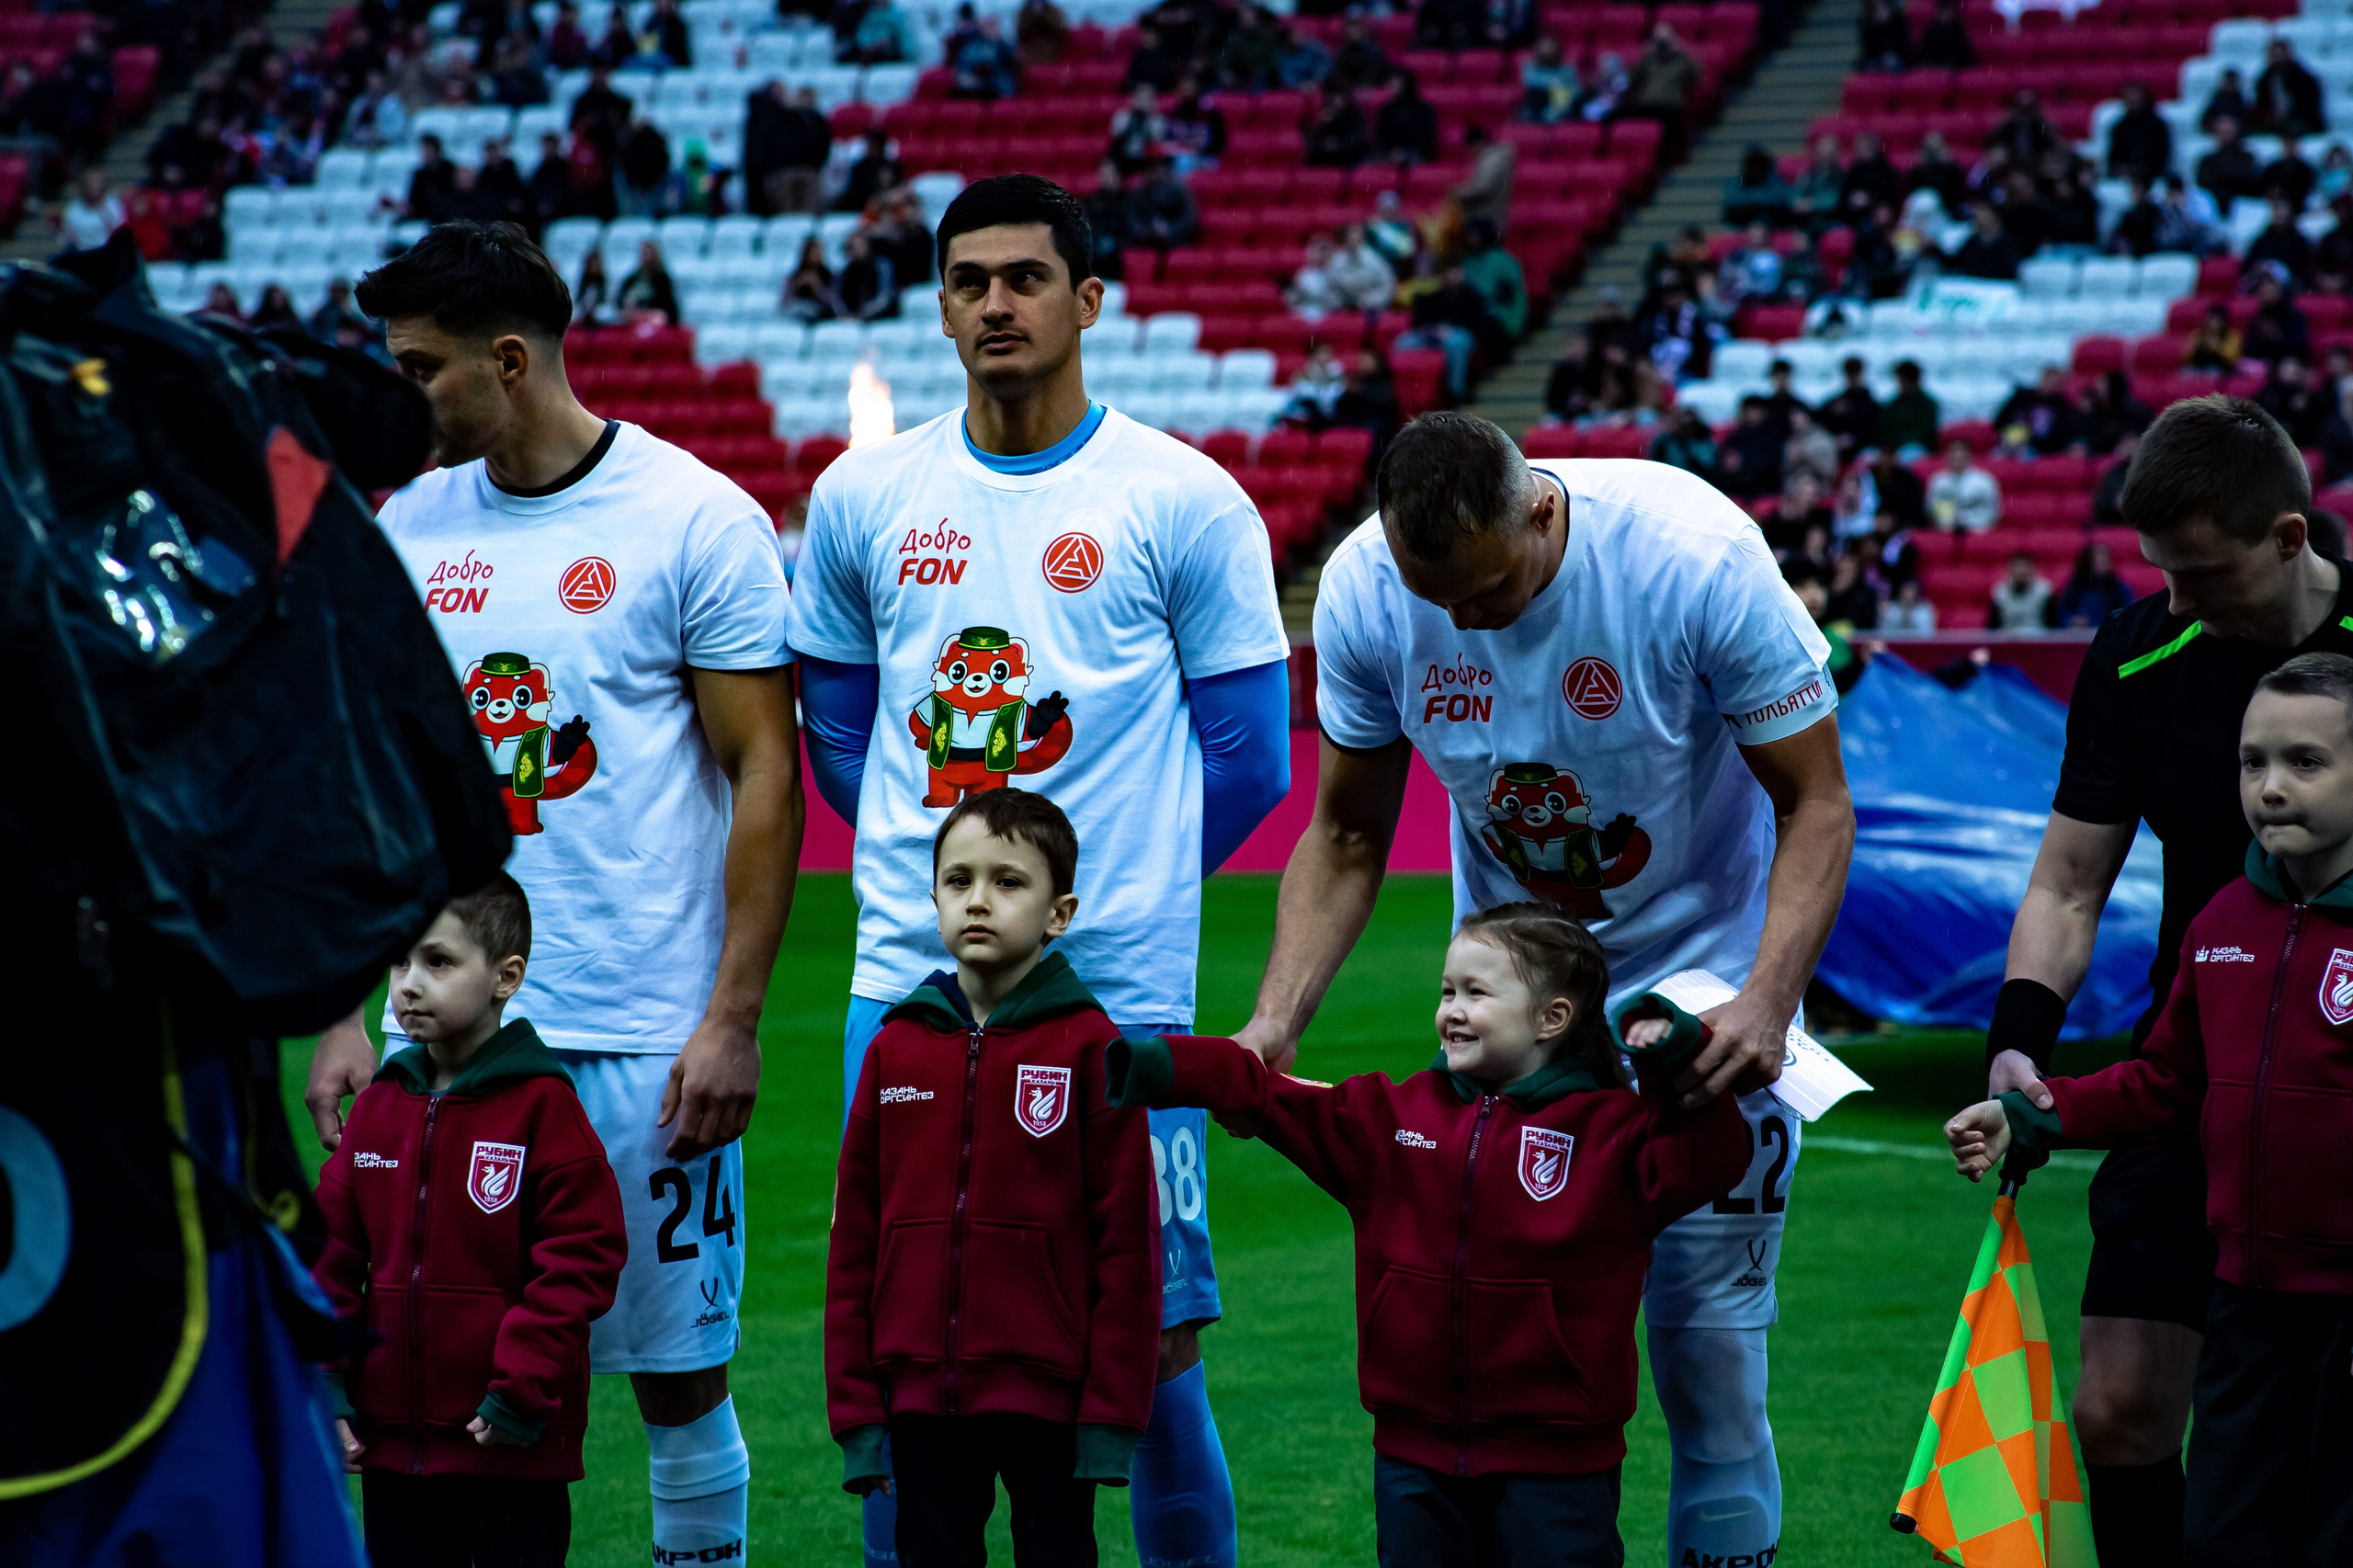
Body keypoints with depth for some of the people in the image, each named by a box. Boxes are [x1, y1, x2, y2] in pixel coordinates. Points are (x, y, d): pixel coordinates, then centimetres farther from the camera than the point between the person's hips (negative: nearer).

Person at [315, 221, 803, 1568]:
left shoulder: (694, 523, -5)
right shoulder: (406, 529, 9)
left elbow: (766, 775, -5)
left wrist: (733, 1020, -11)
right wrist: (340, 1017, 7)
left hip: (646, 1038, -4)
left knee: (680, 1375, 3)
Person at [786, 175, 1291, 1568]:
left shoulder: (1183, 503, -1)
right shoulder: (863, 498, 9)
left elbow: (1251, 757, 3)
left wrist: (1119, 886, 4)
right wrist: (925, 869, 11)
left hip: (1116, 996, -3)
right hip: (907, 983, 3)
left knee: (1150, 1342, -2)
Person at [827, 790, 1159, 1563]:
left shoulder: (1088, 1046, -5)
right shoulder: (896, 1048, 5)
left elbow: (1126, 1239, -6)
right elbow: (854, 1241, 7)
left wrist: (1112, 1412, -9)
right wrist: (854, 1407, 3)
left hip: (1047, 1397, -3)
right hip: (921, 1403, 3)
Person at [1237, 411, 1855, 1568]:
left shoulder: (1697, 559, -25)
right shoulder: (1365, 588, -14)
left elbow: (1815, 803, -16)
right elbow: (1346, 835, 0)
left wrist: (1766, 1003, -30)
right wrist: (1277, 1017, -13)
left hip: (1699, 988, -3)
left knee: (1706, 1344, -6)